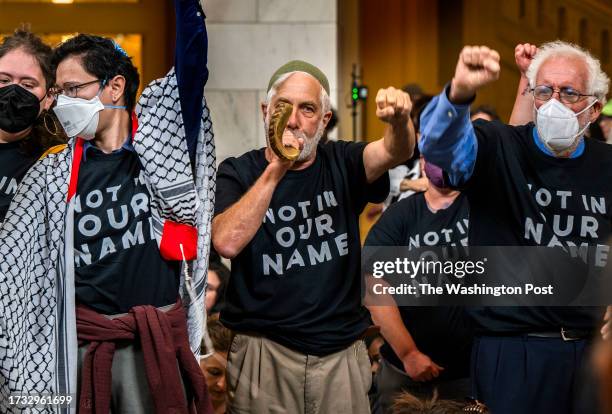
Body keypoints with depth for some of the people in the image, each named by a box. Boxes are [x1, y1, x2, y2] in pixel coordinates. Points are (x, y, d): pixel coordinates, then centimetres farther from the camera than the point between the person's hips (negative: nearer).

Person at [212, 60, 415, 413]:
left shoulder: (340, 163, 4)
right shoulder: (238, 173, -3)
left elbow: (396, 153, -16)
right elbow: (227, 243, -21)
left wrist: (400, 121, -39)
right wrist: (276, 171, -27)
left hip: (344, 353, 2)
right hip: (266, 353, -2)